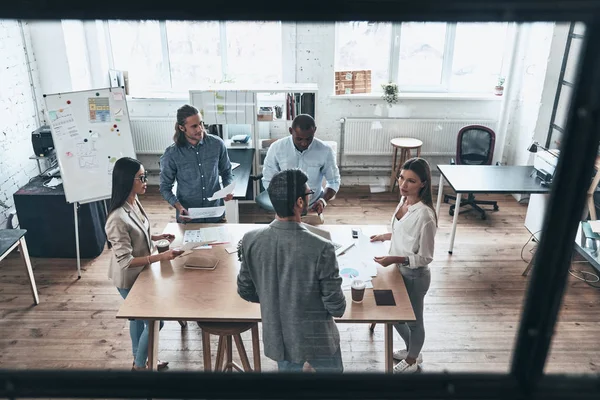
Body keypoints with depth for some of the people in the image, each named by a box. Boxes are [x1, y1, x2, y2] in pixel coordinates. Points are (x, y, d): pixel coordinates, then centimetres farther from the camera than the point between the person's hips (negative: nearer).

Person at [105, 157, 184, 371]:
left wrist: (157, 237, -1)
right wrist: (161, 257, -36)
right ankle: (139, 365, 29)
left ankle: (139, 359, 46)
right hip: (129, 279, -8)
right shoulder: (118, 219, -33)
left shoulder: (134, 202, -6)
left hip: (139, 273, 8)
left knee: (138, 317, 24)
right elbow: (125, 261, -30)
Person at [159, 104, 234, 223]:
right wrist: (178, 206, -19)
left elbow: (226, 172, 6)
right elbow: (165, 187, -4)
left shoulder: (217, 144, -8)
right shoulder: (171, 155, -13)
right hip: (188, 217, -1)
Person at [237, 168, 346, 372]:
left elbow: (245, 290, -2)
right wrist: (338, 308, 5)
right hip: (316, 339, -3)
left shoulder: (251, 241, -16)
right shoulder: (320, 248, -28)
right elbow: (335, 306, -18)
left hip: (278, 338, 3)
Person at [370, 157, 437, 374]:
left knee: (413, 319, 17)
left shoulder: (424, 215, -30)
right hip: (400, 270, 8)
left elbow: (425, 257, -24)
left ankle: (411, 361, 44)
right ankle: (411, 350, 53)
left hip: (414, 276, -8)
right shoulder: (404, 200, -5)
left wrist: (395, 259, -32)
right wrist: (386, 236, 5)